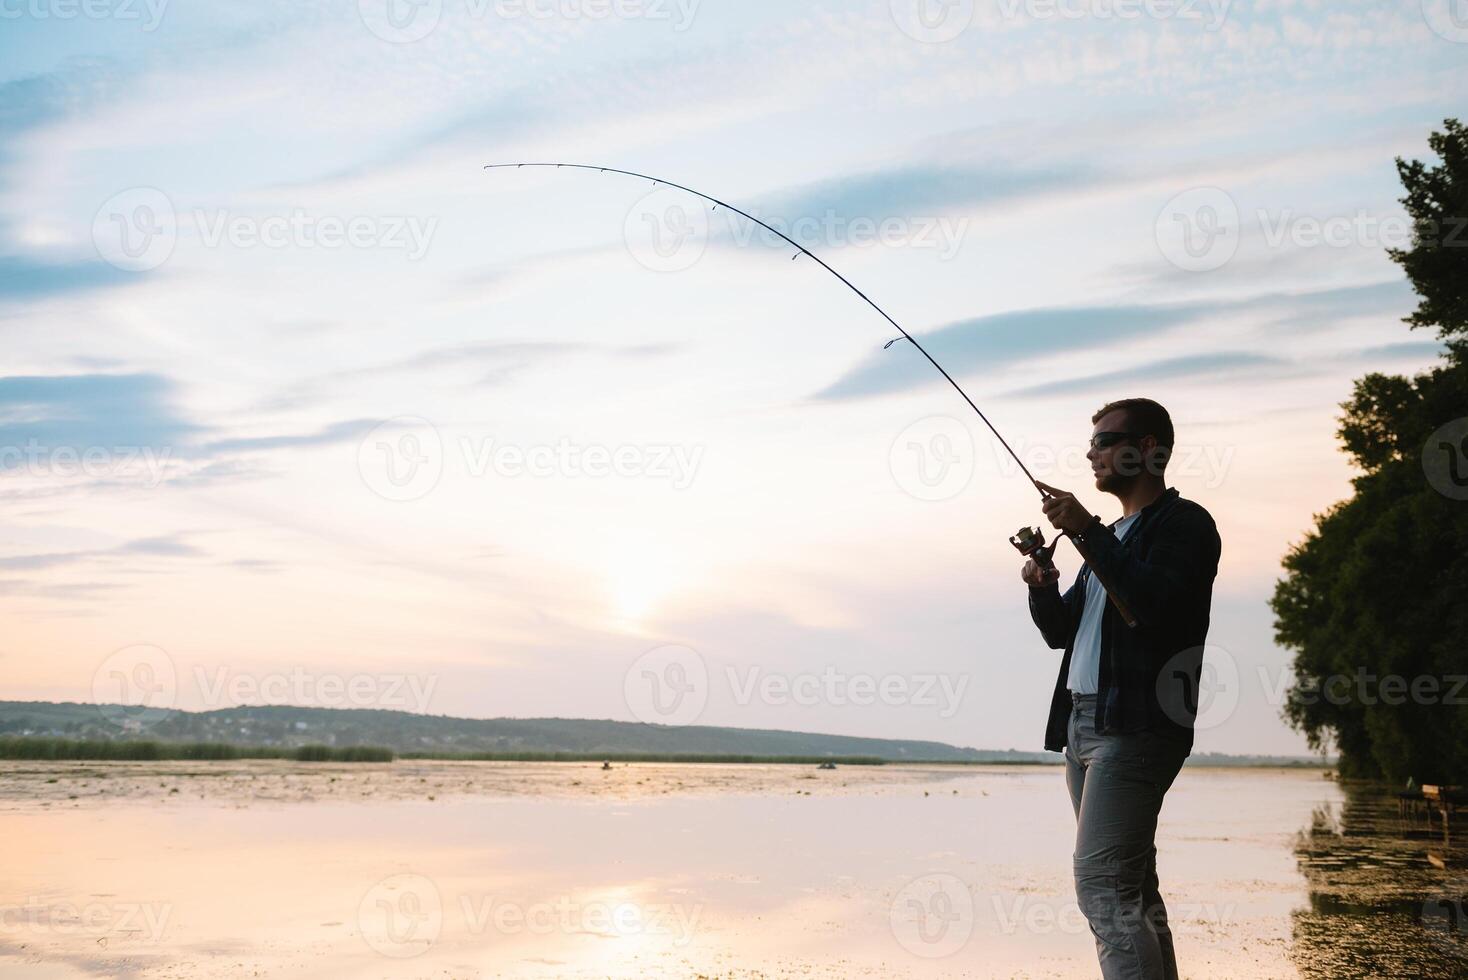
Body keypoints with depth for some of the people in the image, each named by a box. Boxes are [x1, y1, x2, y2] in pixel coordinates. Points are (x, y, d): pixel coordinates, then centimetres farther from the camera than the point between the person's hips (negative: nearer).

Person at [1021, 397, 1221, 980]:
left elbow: (1158, 604, -21)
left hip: (1136, 727, -9)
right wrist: (1042, 587, 4)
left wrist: (1086, 532, -20)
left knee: (1102, 885, -18)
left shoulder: (1184, 523, -2)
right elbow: (1061, 632, 25)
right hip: (1083, 723, 9)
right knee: (1133, 886, 11)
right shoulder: (1110, 537, 24)